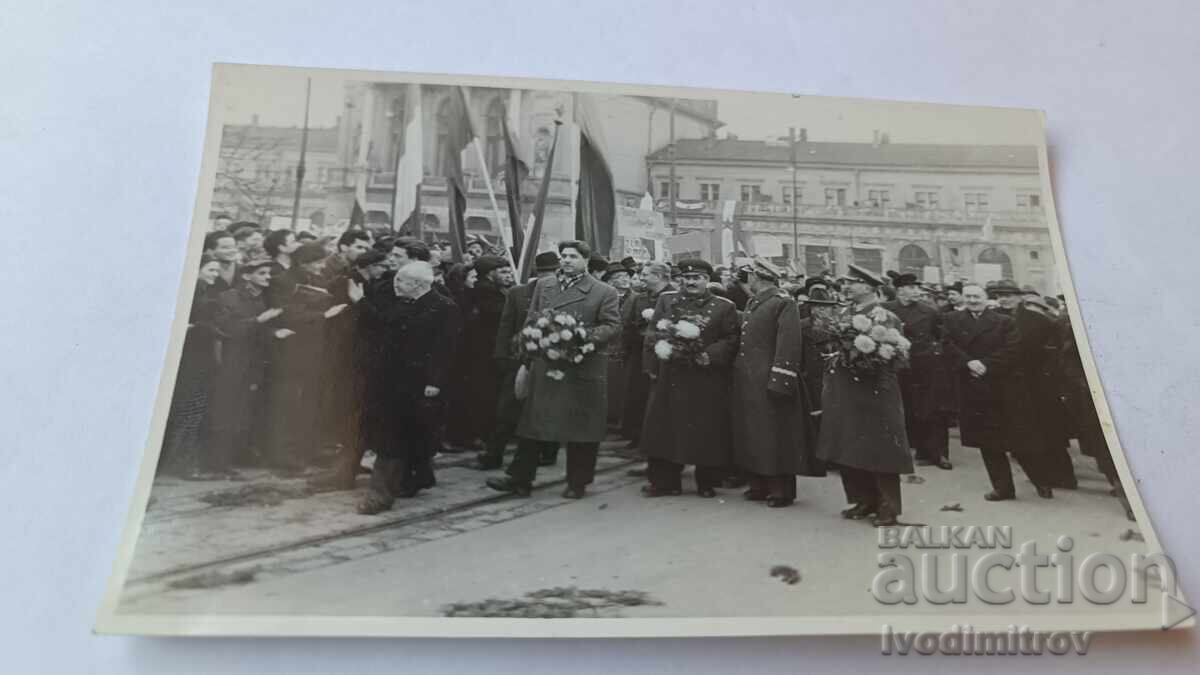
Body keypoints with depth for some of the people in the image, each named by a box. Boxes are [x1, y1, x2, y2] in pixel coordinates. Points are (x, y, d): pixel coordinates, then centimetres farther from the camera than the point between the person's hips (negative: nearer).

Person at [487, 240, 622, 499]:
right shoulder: (543, 286, 12)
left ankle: (577, 482, 18)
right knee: (533, 424, 8)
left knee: (580, 428, 4)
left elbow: (613, 326, -4)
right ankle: (520, 478, 18)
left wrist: (587, 337, -19)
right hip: (543, 368, 4)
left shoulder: (604, 292, -1)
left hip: (583, 369, -3)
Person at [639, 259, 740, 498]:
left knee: (706, 431, 2)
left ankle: (707, 482, 17)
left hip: (707, 381, -2)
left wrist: (708, 356, -16)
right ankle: (664, 481, 16)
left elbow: (731, 341, -2)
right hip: (669, 377, 2)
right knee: (665, 428, 5)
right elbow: (652, 333, 9)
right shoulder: (666, 301, 12)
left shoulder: (724, 307, 4)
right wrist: (652, 365, -2)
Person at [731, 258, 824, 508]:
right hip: (746, 381, 9)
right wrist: (738, 371, 13)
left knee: (774, 436, -3)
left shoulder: (783, 304, -10)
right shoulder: (752, 304, 16)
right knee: (750, 433, 12)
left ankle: (781, 489, 6)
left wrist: (779, 382, -22)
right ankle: (759, 485, 22)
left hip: (769, 381, -8)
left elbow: (789, 346, -17)